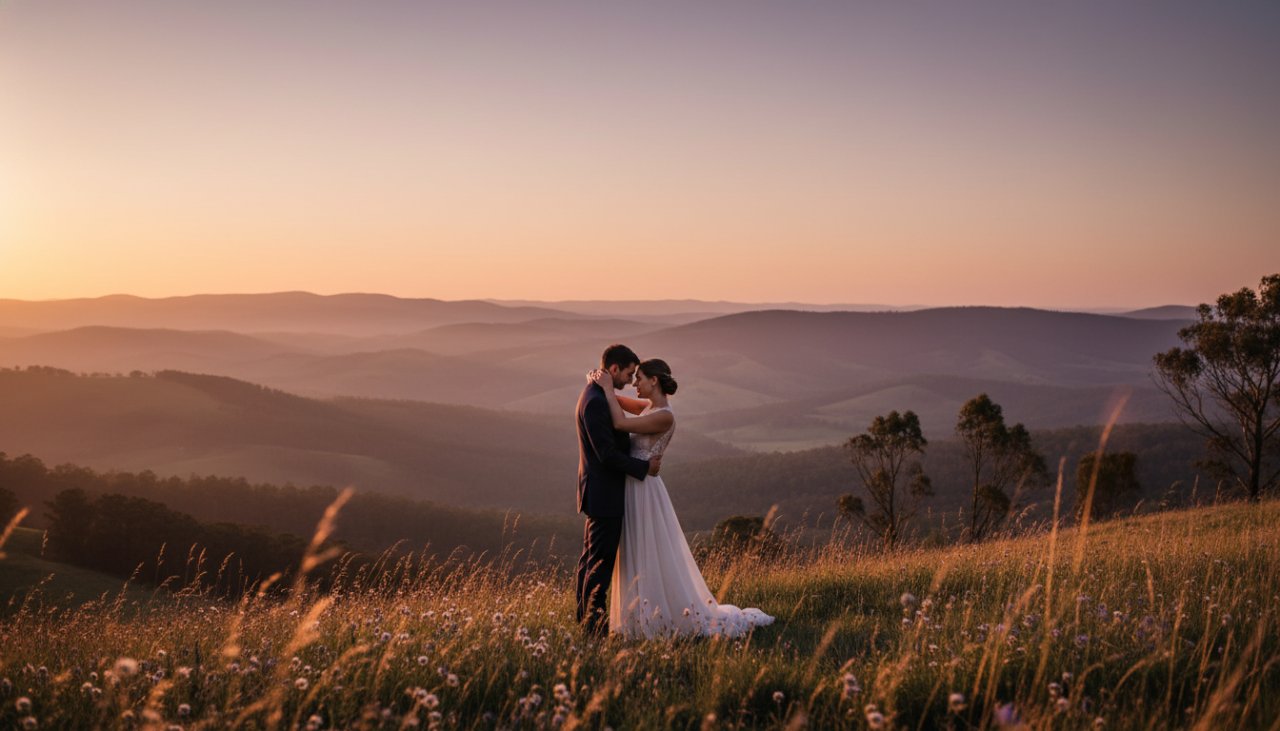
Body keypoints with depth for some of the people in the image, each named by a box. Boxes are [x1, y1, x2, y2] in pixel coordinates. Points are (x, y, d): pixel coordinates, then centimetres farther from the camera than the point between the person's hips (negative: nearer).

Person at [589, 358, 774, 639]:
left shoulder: (664, 416, -18)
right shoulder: (650, 407, 9)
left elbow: (620, 424, -27)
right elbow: (619, 402, 21)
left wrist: (607, 389, -17)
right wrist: (601, 384, 1)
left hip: (644, 492, -9)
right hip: (633, 490, 9)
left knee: (654, 562, -2)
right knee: (639, 562, 15)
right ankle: (648, 617, 25)